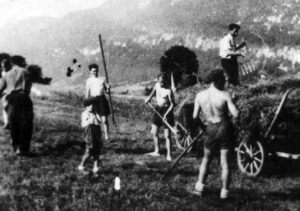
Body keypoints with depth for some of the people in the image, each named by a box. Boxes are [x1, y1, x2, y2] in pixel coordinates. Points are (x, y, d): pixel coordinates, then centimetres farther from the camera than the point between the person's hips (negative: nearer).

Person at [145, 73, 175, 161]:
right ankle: (156, 151, 27)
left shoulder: (168, 91, -21)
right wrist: (149, 97, 8)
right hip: (158, 109, 7)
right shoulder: (157, 85, 0)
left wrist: (166, 114, -27)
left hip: (166, 111, -7)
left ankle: (168, 155, 2)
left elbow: (172, 104, -18)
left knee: (167, 135, -5)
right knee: (154, 132, 12)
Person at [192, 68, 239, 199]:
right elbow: (236, 114, -19)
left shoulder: (200, 96, -5)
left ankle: (199, 186, 20)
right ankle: (224, 192, 11)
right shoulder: (225, 95, -15)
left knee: (206, 159, 21)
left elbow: (195, 116, -1)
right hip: (225, 128, -2)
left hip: (211, 129, 3)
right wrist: (228, 110, 1)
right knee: (225, 162, 6)